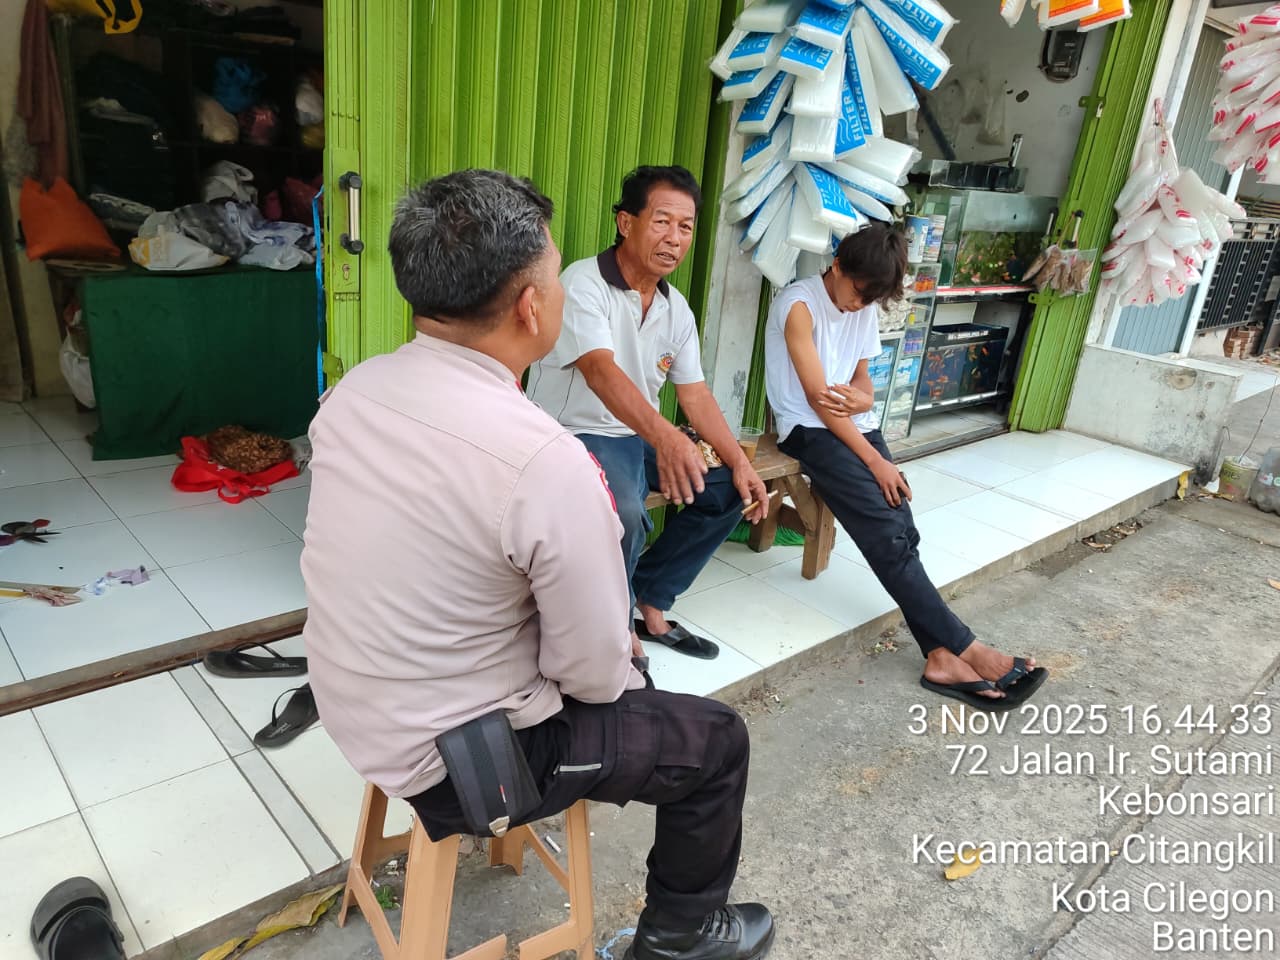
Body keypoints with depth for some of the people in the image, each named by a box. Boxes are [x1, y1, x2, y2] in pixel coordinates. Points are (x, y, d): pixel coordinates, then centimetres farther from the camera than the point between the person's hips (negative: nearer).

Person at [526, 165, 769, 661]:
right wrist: (664, 436, -50)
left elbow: (695, 393, 7)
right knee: (624, 515, -35)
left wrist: (740, 462, -5)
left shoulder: (676, 308, 6)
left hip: (640, 438, 8)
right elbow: (601, 372, -33)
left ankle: (649, 602, 10)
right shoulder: (583, 283, -17)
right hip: (575, 435, -8)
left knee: (728, 490, 0)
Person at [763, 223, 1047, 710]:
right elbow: (818, 397, -16)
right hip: (809, 429, -7)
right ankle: (960, 645, -18)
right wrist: (875, 461, -17)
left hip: (856, 424, 7)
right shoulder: (799, 304, -12)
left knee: (897, 527, -16)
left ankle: (941, 653, -22)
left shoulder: (865, 309, 11)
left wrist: (860, 399, -13)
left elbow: (862, 382, 15)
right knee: (885, 526, -21)